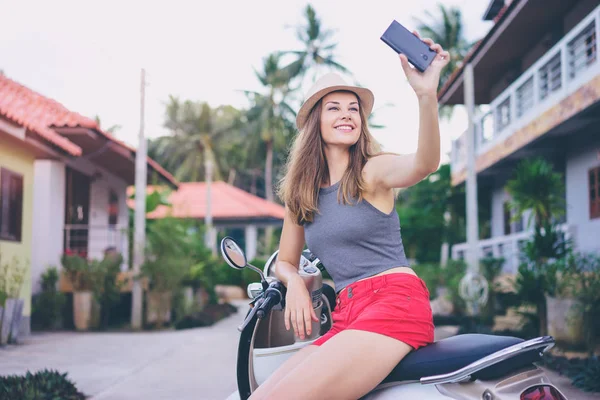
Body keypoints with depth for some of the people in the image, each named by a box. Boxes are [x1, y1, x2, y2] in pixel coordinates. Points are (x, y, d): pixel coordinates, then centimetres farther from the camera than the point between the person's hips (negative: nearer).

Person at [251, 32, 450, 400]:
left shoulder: (373, 171, -1)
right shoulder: (300, 192, 16)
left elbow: (424, 163, -24)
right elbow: (285, 261, 26)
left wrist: (427, 93, -42)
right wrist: (294, 282, 1)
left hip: (395, 302, -6)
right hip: (346, 315, 6)